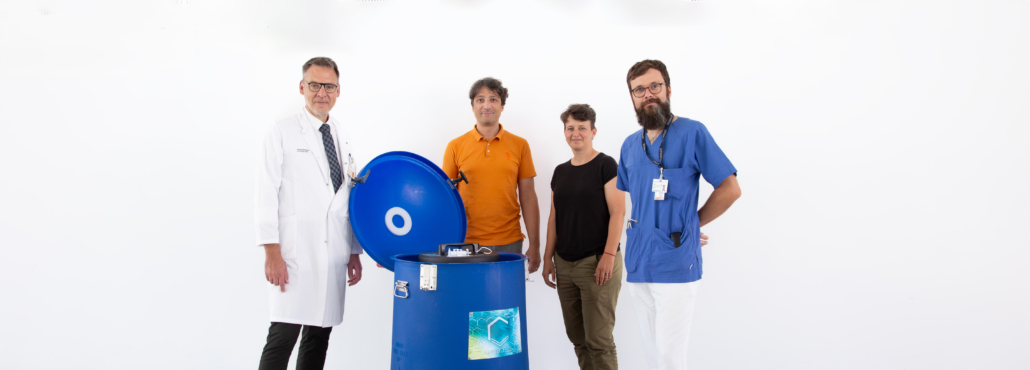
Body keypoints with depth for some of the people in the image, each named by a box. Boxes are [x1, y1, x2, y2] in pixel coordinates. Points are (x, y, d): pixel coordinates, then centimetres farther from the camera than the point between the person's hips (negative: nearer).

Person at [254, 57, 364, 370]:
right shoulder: (283, 132, -1)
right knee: (284, 334, -8)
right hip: (296, 253, -5)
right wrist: (272, 253, -13)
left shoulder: (342, 137, 15)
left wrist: (354, 252, 13)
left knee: (320, 335, 10)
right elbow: (267, 195, -7)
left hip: (334, 255, 5)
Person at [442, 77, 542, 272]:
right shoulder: (455, 146, 3)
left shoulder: (519, 145, 5)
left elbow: (528, 197, 6)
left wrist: (534, 245, 3)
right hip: (466, 244, 0)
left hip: (508, 243, 1)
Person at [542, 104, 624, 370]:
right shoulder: (560, 171, 14)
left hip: (596, 262, -6)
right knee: (577, 337, 12)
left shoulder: (606, 166, -4)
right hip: (565, 264, 6)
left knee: (598, 339, -4)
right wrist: (548, 257, 10)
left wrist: (609, 256, -18)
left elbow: (618, 212, -10)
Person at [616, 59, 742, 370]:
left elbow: (730, 190, -6)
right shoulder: (630, 146, 11)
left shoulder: (692, 133, -6)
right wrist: (643, 227, 10)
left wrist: (692, 224, -2)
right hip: (637, 263, 6)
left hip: (676, 265, -5)